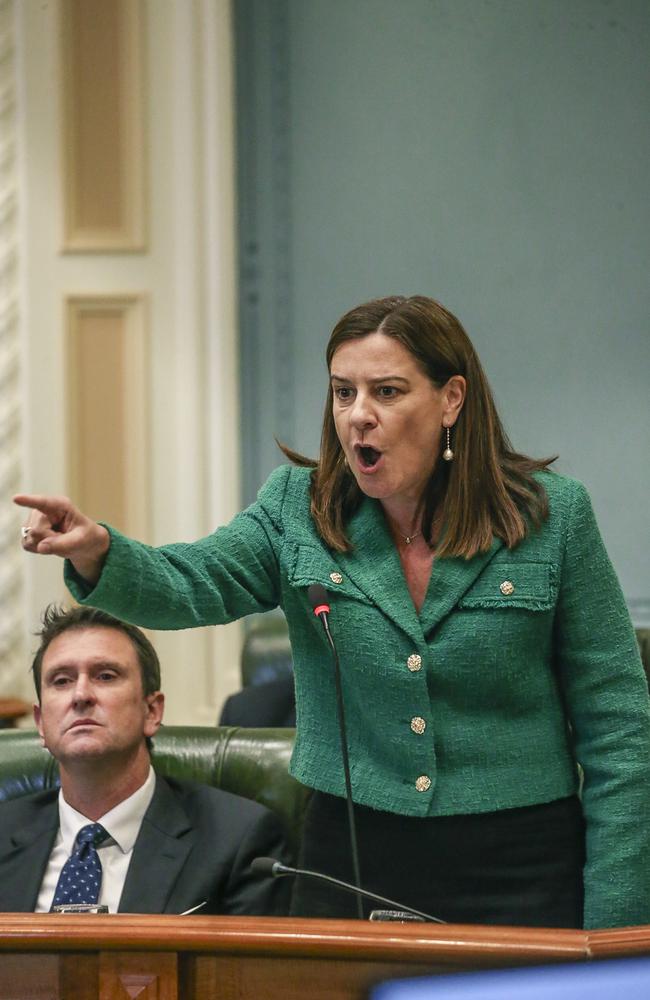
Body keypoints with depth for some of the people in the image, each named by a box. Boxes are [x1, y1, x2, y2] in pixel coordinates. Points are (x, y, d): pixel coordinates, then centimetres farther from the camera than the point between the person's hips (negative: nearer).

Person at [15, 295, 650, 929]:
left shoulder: (552, 515, -2)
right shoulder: (298, 506, 5)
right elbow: (190, 584, -12)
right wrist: (97, 552, -34)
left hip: (520, 877, -2)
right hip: (350, 866, 2)